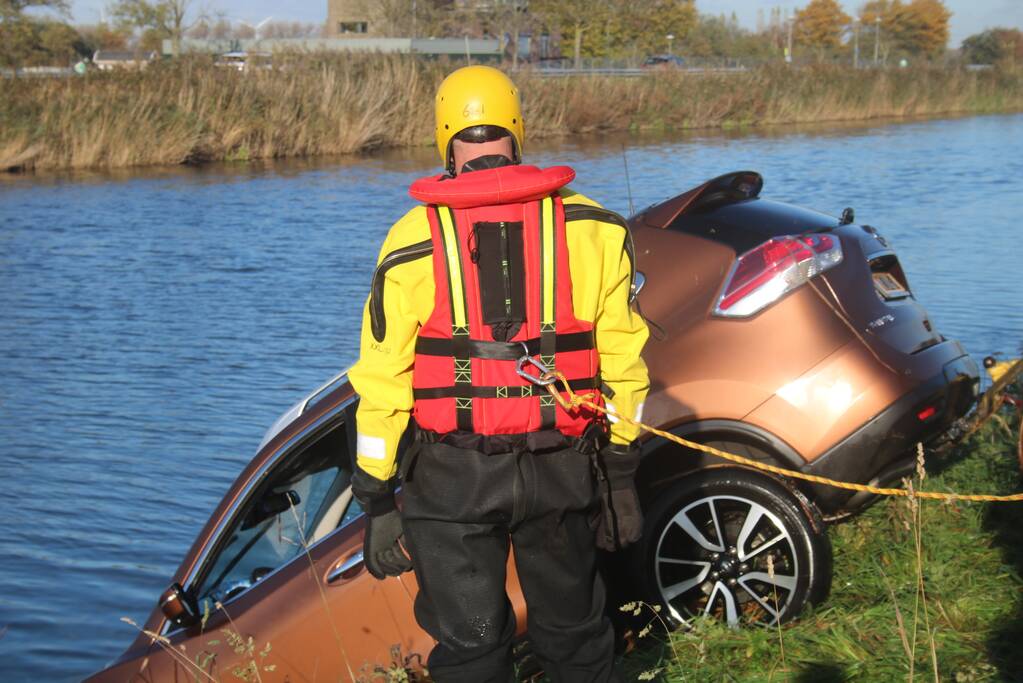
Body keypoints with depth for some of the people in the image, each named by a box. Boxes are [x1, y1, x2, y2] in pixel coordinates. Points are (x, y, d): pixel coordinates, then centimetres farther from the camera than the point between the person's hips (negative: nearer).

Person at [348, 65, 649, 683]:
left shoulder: (413, 242, -6)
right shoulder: (592, 229, -1)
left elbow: (383, 382, -5)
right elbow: (621, 359, 1)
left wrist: (377, 501, 3)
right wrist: (622, 472, 10)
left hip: (453, 475, -1)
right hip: (562, 470, 2)